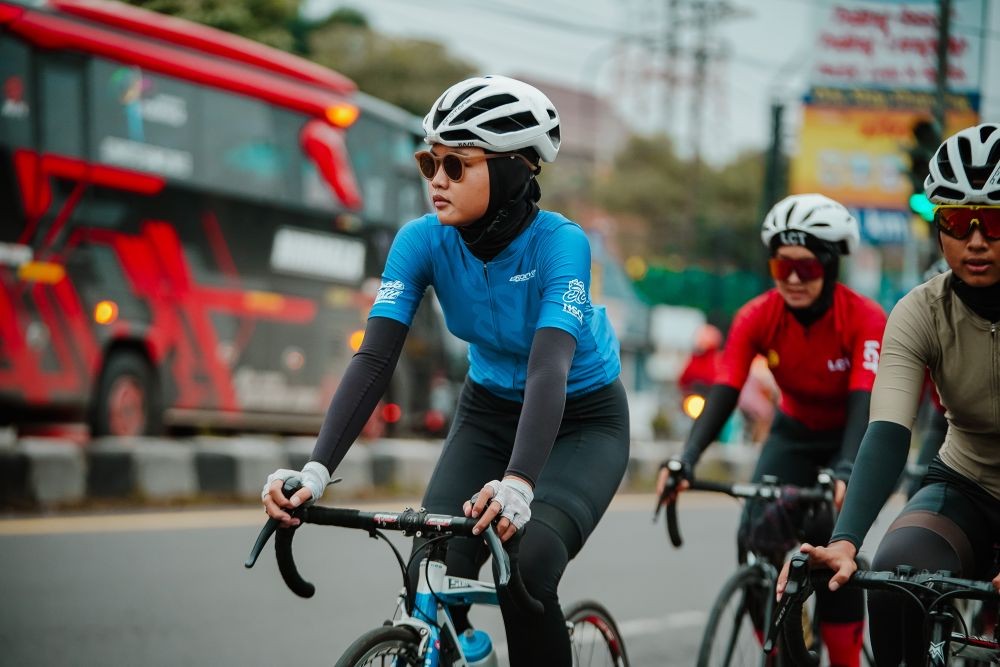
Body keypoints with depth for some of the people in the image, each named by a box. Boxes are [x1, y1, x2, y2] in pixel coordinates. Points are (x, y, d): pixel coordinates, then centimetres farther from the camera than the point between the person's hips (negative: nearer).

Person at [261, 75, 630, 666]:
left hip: (583, 422, -4)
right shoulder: (423, 241, -18)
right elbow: (375, 359, -25)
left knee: (527, 573, -27)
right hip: (489, 413, 4)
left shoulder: (559, 243, -29)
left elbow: (550, 368, -41)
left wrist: (517, 484, -57)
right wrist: (316, 471, -39)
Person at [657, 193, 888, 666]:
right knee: (757, 537, -19)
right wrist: (685, 460, -45)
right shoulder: (757, 317, -20)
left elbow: (864, 403, -37)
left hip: (854, 439, -3)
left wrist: (844, 470, -55)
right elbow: (723, 394, -28)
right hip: (795, 434, 3)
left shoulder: (864, 320, -27)